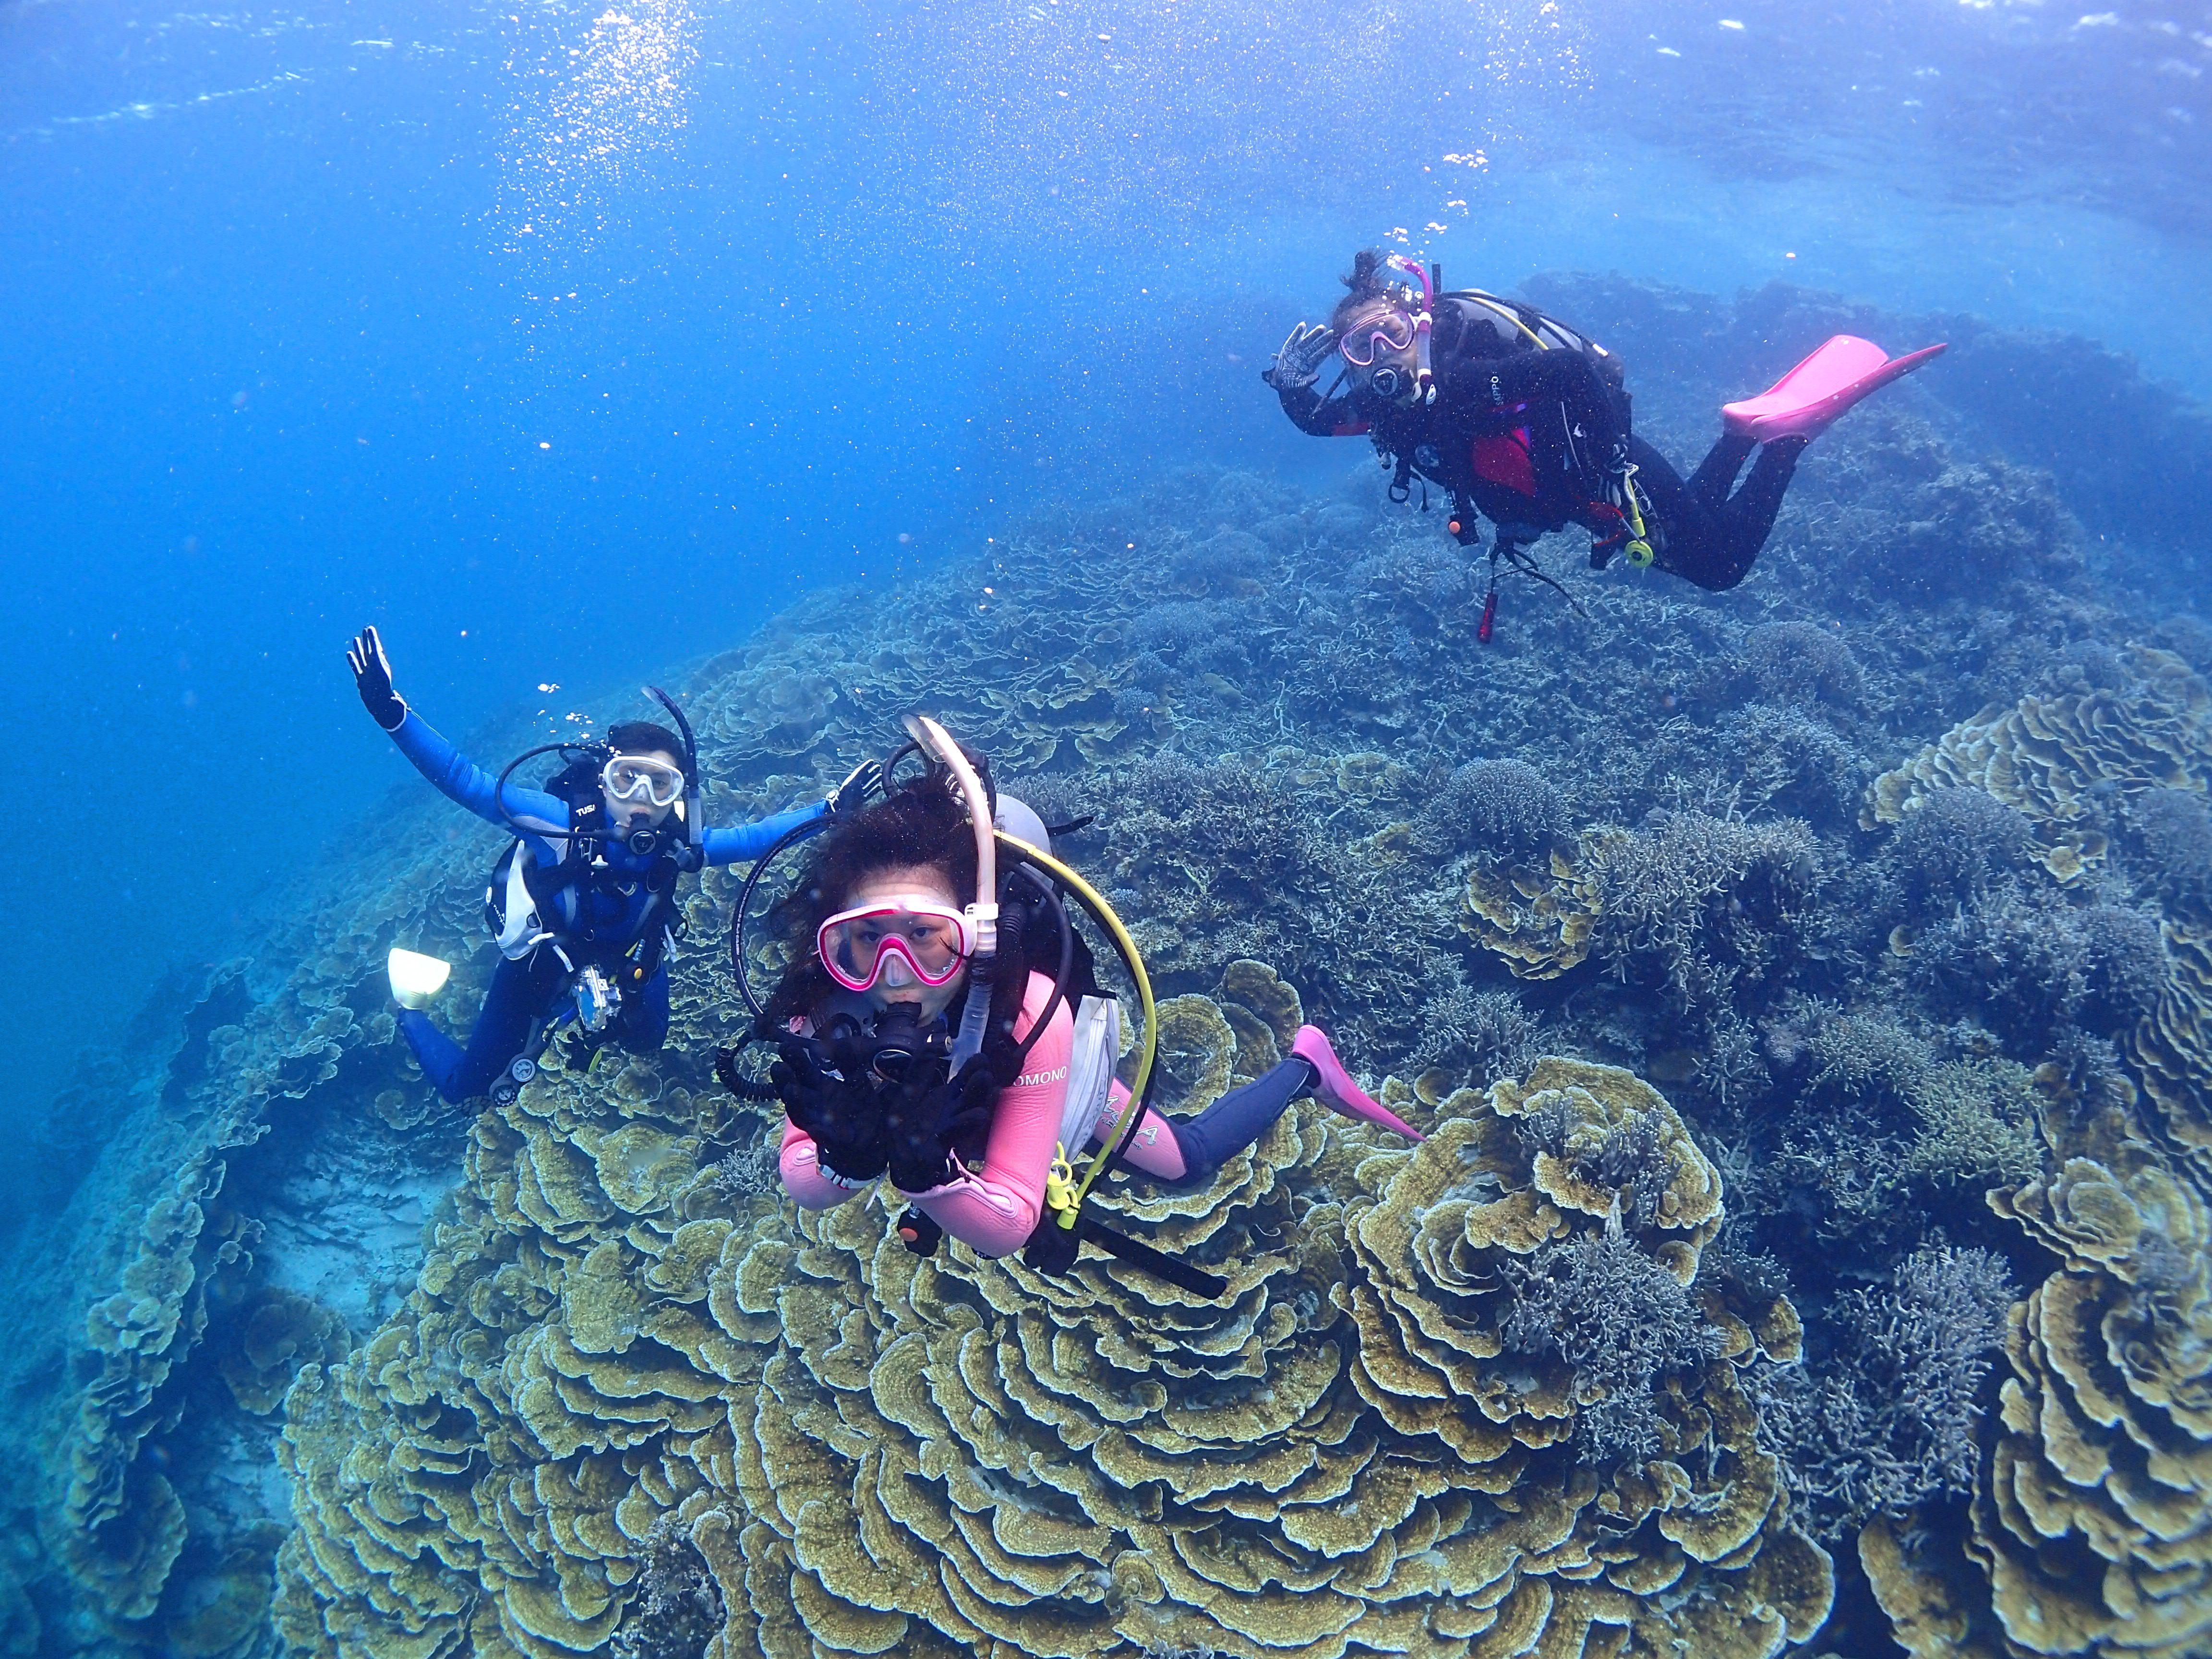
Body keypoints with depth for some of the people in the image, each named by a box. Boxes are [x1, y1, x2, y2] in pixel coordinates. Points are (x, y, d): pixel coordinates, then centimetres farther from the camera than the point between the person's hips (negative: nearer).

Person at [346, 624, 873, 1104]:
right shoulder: (558, 822, -36)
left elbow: (752, 837, -12)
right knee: (461, 1085, 9)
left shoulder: (676, 845, -25)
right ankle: (410, 1007, 37)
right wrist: (391, 712, -48)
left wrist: (831, 809, -19)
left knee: (646, 1043, 26)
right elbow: (461, 778, -37)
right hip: (538, 963, -3)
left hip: (624, 961, 3)